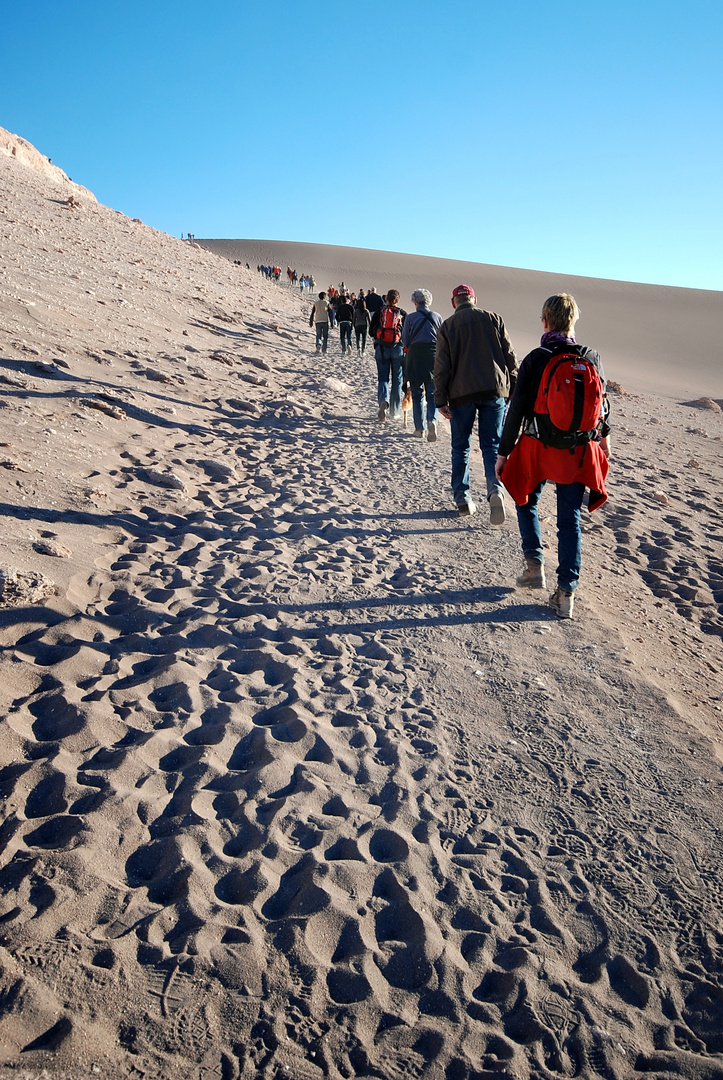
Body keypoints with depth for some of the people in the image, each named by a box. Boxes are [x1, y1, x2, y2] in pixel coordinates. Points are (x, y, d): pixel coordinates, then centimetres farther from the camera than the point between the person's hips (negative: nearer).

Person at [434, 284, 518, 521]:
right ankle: (495, 489, -17)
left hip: (461, 394, -1)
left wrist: (441, 400, 1)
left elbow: (442, 366, -1)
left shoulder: (447, 326, 3)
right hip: (494, 391, 1)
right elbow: (510, 356, 4)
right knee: (491, 445, 6)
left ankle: (463, 499, 12)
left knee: (461, 447, 11)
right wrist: (513, 388, 10)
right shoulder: (493, 318, 6)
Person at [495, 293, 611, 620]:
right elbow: (602, 404, 12)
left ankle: (534, 564, 16)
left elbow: (517, 409, -11)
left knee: (526, 501, 24)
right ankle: (566, 593, 9)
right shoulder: (592, 359, -1)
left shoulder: (536, 359, -12)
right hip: (580, 454, 3)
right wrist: (604, 435, 31)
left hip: (538, 449, -3)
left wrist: (504, 452, -2)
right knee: (570, 520, 8)